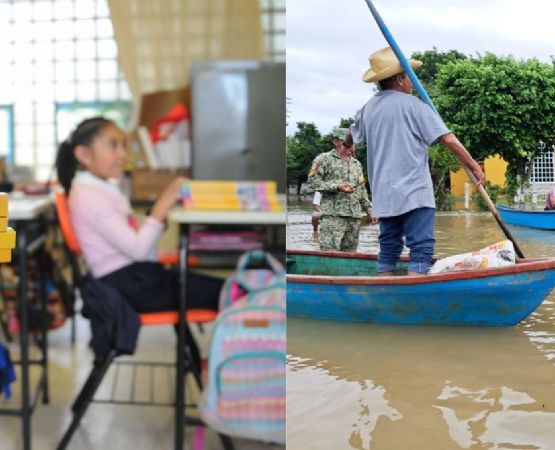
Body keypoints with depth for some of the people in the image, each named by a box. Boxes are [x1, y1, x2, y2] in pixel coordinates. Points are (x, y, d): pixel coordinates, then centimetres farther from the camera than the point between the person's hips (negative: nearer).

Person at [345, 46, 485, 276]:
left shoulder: (368, 108, 11)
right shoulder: (412, 105, -6)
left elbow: (349, 140, 29)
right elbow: (448, 139, -9)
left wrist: (347, 144, 51)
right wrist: (474, 166, -1)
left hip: (384, 195, 7)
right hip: (414, 192, -6)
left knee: (388, 250, 12)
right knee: (420, 249, -7)